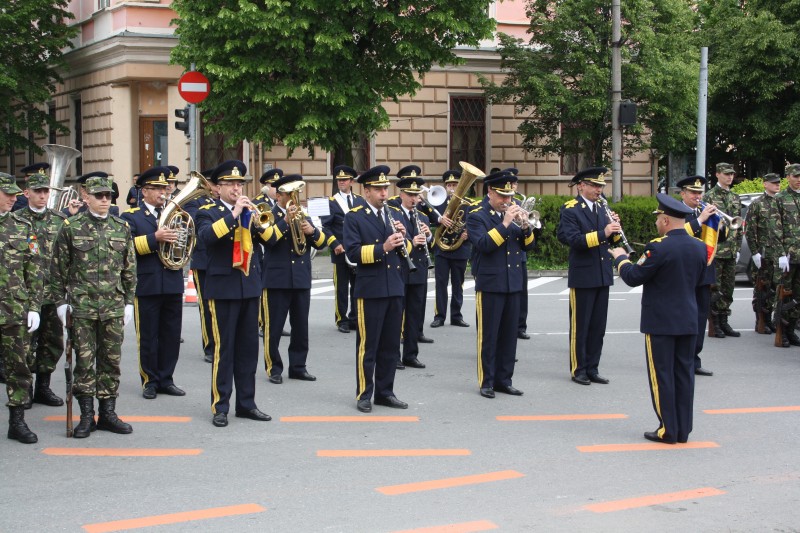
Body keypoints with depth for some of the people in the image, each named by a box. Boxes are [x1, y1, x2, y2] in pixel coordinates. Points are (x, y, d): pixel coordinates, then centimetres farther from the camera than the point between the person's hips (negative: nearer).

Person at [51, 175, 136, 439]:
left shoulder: (122, 228, 8)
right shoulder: (71, 227, 0)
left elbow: (130, 268, 12)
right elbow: (58, 268, 2)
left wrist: (129, 301, 8)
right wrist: (61, 301, -2)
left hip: (114, 307, 2)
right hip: (81, 306, -2)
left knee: (111, 360, 6)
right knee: (84, 360, 1)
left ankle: (108, 413, 16)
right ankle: (87, 415, 9)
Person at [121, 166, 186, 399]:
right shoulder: (131, 217, 1)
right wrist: (155, 238, -25)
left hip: (173, 283, 4)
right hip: (147, 284, -4)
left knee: (172, 335, 8)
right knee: (148, 336, 2)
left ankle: (165, 379, 18)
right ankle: (150, 381, 13)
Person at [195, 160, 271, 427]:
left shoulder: (249, 210, 13)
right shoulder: (208, 212, -1)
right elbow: (206, 235, -22)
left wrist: (254, 214, -10)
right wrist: (234, 214, -23)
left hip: (250, 286, 5)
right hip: (224, 287, -5)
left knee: (248, 348, 8)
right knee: (224, 348, -3)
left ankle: (246, 403, 16)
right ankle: (220, 407, 4)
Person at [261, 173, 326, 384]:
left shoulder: (302, 215, 14)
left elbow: (321, 243, 8)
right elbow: (268, 239, -20)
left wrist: (312, 231, -12)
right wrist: (286, 220, -26)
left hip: (301, 279, 5)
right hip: (276, 280, -5)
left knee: (301, 327, 8)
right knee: (273, 327, -1)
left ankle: (298, 366, 17)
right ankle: (274, 368, 8)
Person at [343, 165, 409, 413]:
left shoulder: (395, 214, 13)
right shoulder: (354, 217, -4)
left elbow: (406, 251, 13)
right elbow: (352, 252, -15)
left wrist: (403, 239, -8)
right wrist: (382, 248, -24)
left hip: (395, 288, 5)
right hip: (370, 289, -5)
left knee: (391, 345, 10)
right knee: (368, 345, 1)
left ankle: (385, 392, 19)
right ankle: (364, 394, 9)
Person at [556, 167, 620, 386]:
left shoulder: (601, 209, 13)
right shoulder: (570, 210, -8)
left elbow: (611, 239, 15)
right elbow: (573, 239, -22)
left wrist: (614, 230, -6)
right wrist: (603, 233, -30)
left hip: (602, 276, 7)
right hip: (582, 277, -7)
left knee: (598, 326, 10)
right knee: (580, 326, 2)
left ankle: (592, 369, 18)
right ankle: (578, 370, 12)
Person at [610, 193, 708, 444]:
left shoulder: (658, 247, -18)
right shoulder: (700, 247, 3)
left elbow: (633, 278, -12)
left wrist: (621, 258, 6)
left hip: (660, 321, -6)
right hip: (688, 320, 6)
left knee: (661, 374, 1)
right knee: (684, 372, 11)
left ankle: (668, 430, 4)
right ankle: (683, 430, 15)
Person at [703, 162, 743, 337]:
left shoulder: (735, 198, 14)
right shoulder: (709, 197, -6)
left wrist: (738, 247, 12)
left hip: (731, 251, 6)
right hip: (715, 250, -6)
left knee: (728, 288, 9)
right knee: (714, 288, -2)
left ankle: (723, 322, 17)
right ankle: (714, 324, 4)